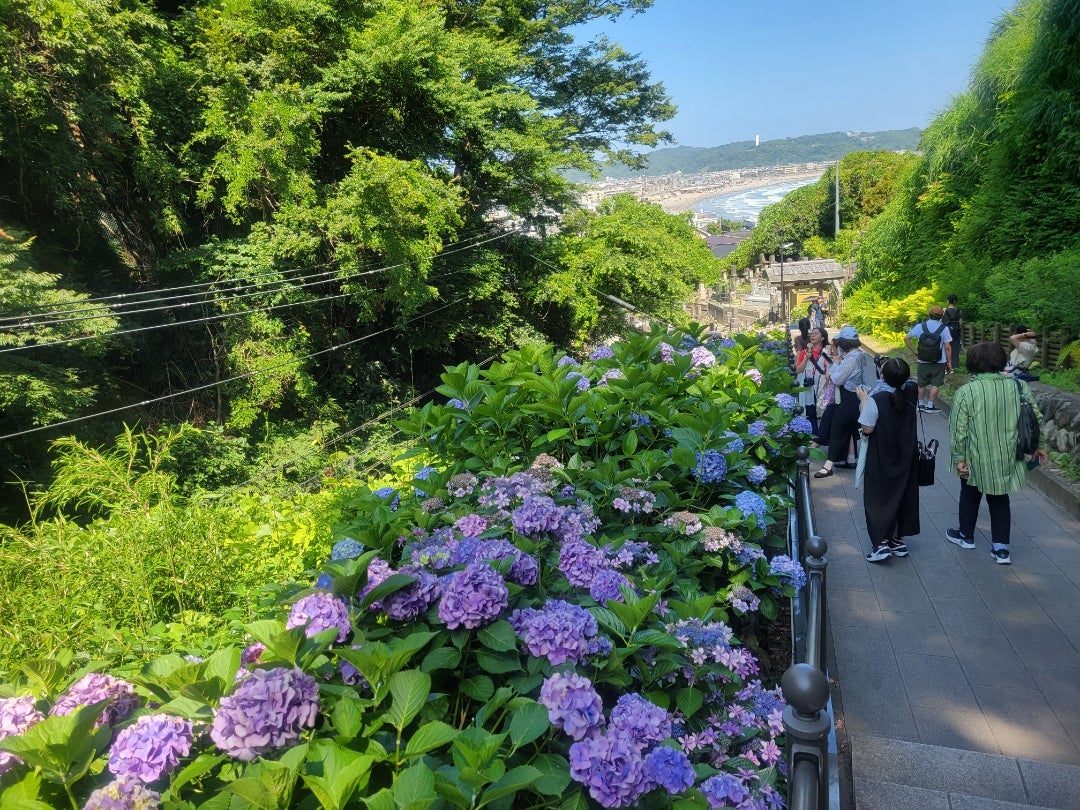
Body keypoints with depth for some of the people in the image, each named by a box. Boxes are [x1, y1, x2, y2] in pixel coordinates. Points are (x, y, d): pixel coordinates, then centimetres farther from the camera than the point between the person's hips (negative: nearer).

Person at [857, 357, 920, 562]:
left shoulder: (876, 399, -25)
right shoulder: (911, 392, -7)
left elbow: (867, 429, -18)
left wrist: (863, 400, -12)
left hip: (881, 458, -5)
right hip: (906, 455, 6)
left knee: (877, 498, 5)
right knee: (902, 494, 16)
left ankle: (881, 543, 1)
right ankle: (898, 539, 26)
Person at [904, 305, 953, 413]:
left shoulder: (920, 326, -4)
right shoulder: (944, 328, -9)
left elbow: (906, 338, -1)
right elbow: (947, 347, -10)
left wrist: (913, 351, 5)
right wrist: (949, 362, -2)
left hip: (922, 361, 2)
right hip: (939, 362, -2)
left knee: (921, 384, 15)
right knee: (935, 384, 7)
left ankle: (921, 404, 23)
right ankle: (930, 406, 7)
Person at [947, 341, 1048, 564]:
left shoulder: (966, 392, -16)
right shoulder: (1019, 386, -5)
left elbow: (958, 430, -15)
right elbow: (1036, 419, 2)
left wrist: (959, 457, -6)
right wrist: (1038, 445, 15)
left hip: (976, 458, -3)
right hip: (1006, 458, 3)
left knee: (970, 495, 19)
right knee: (1000, 499, 17)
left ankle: (966, 536, 36)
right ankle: (1001, 548, 17)